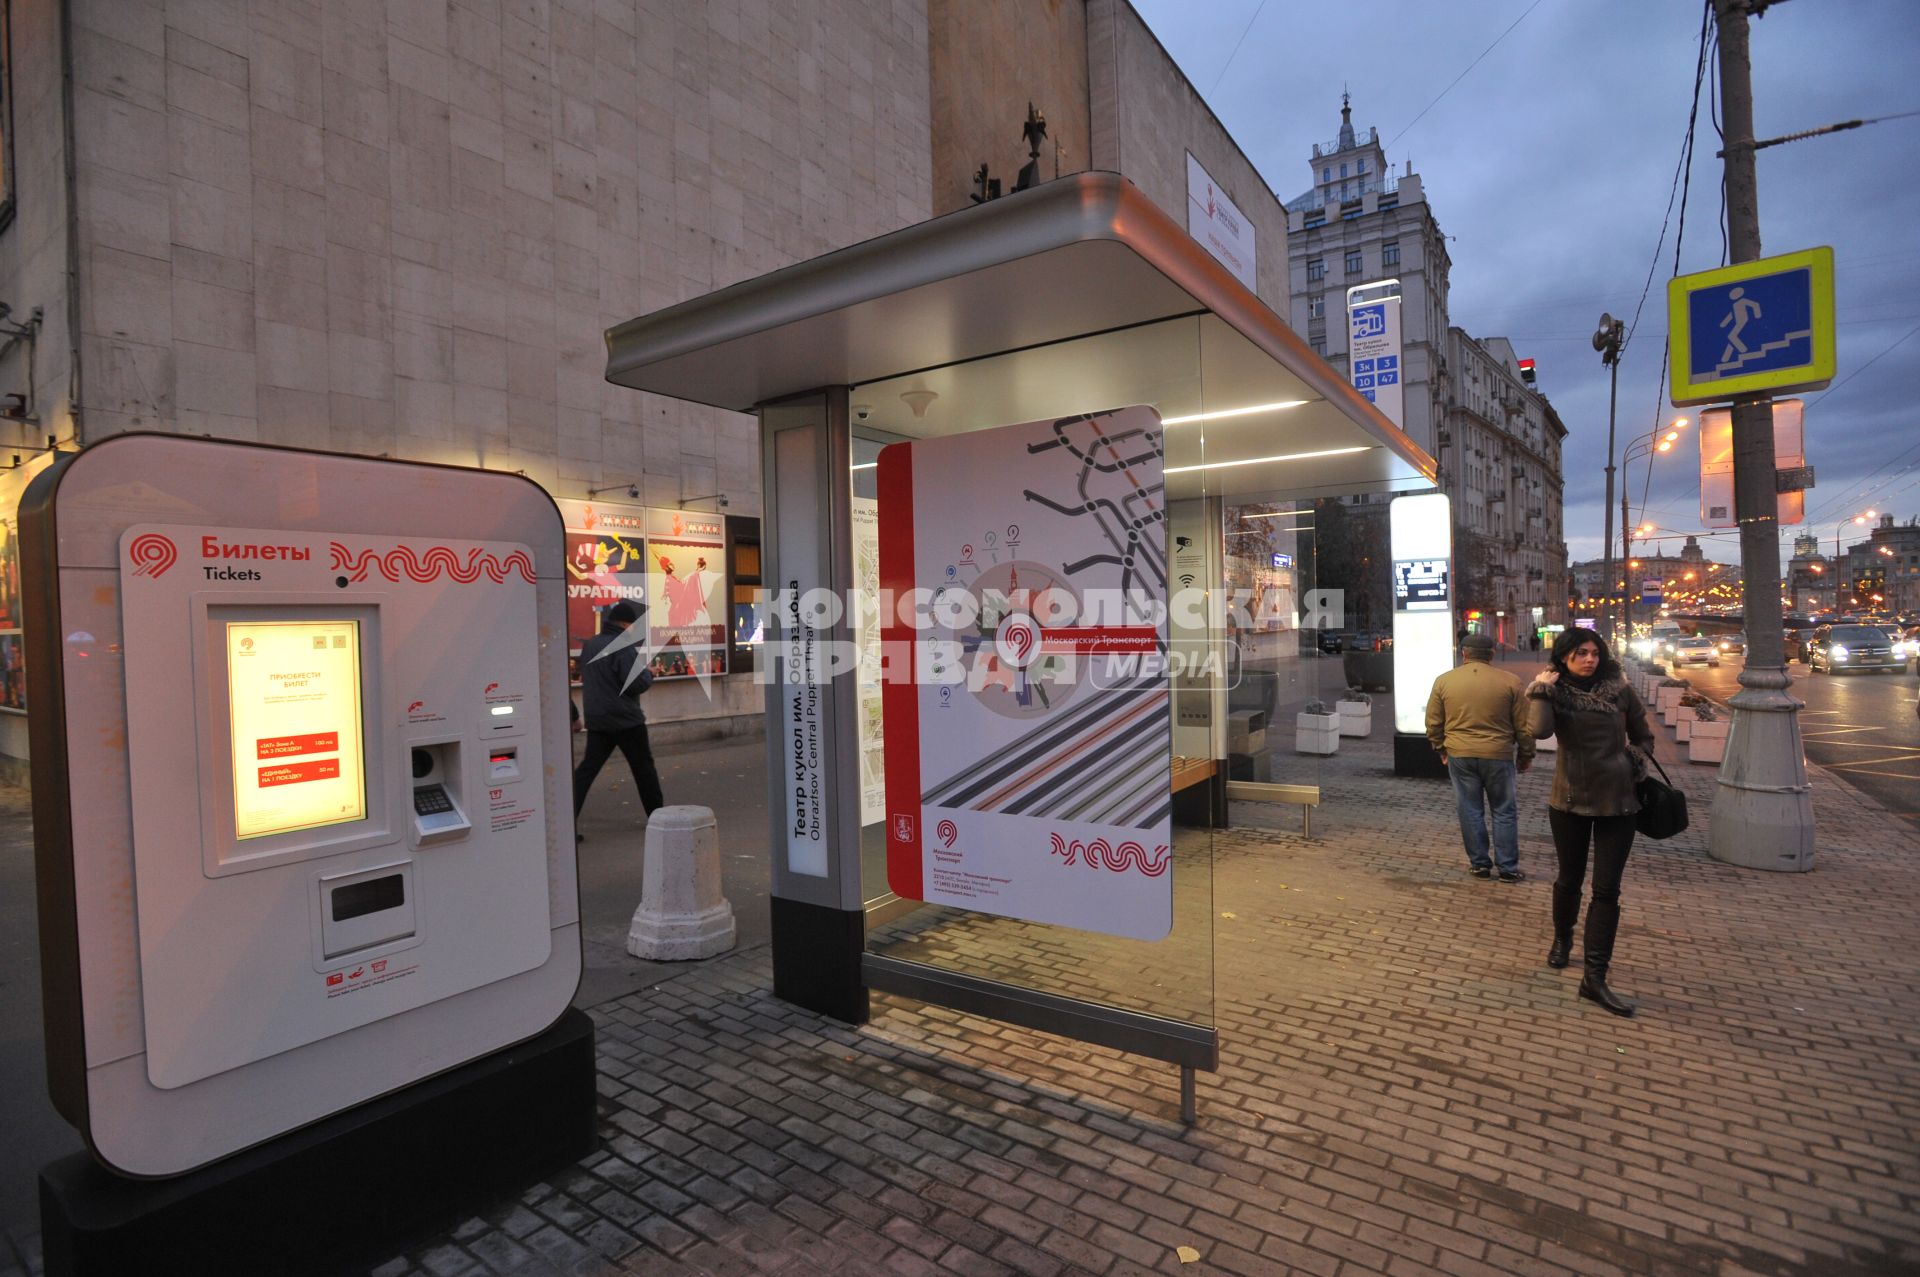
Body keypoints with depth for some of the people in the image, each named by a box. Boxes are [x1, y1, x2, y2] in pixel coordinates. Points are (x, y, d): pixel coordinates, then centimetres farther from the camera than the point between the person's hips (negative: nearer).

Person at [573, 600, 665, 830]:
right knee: (643, 767, 9)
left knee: (587, 768, 6)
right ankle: (658, 814, 21)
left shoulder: (589, 645, 9)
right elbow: (636, 684, -20)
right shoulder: (624, 647, -17)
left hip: (596, 720, 6)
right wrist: (649, 673, -2)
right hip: (625, 719, -6)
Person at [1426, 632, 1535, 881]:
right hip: (1498, 755, 0)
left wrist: (1441, 748, 18)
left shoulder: (1444, 680, -1)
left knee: (1470, 811, 10)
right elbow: (1523, 725, 2)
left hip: (1460, 755, 1)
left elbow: (1433, 722, 4)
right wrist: (1526, 755, 14)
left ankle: (1479, 864, 17)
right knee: (1504, 812, 11)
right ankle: (1508, 868, 15)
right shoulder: (1509, 681, -3)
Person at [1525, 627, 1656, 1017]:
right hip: (1570, 799, -1)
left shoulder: (1619, 690, -1)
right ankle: (1562, 939, 41)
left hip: (1617, 801, 1)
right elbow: (1539, 730, -25)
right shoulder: (1555, 692, -5)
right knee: (1570, 879, 15)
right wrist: (1541, 690, -21)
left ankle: (1595, 977, 3)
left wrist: (1635, 763, -3)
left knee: (1607, 889, -1)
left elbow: (1643, 736, 14)